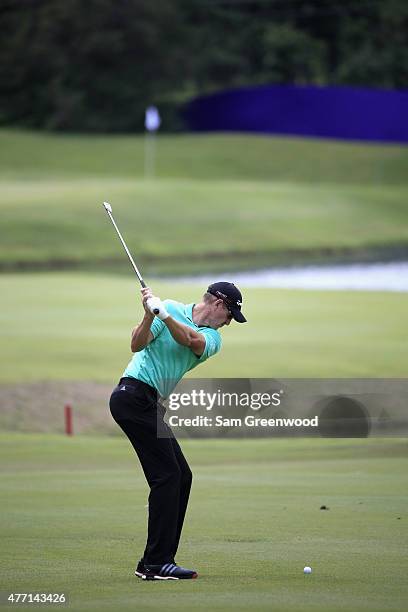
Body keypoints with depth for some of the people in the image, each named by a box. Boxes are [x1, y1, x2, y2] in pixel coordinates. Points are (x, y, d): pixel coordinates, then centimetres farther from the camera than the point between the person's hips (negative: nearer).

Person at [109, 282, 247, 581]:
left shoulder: (212, 337, 11)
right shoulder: (172, 308, -3)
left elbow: (193, 340, -13)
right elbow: (137, 344, -12)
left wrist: (163, 313, -28)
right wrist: (149, 316, -29)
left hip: (151, 404, 9)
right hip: (134, 394, -9)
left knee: (182, 477, 8)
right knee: (167, 475, -13)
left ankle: (152, 562, 12)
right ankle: (157, 563, -14)